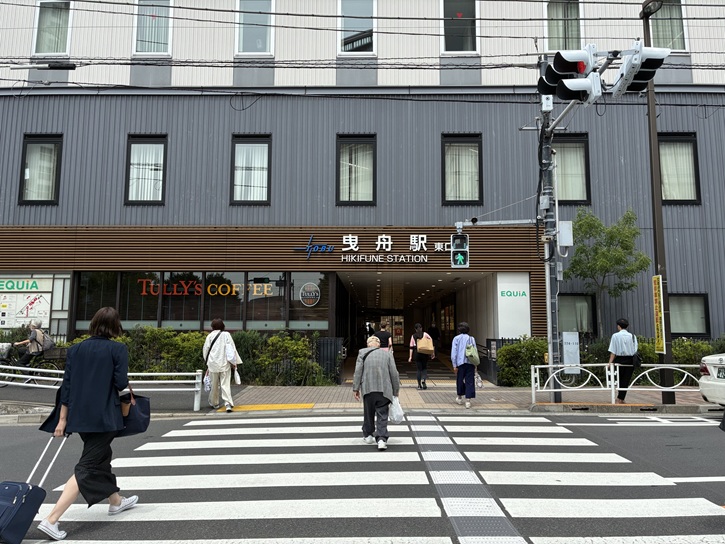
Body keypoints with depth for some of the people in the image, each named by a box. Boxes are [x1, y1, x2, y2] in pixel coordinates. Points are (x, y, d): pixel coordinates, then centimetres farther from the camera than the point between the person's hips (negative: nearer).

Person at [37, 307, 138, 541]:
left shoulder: (76, 349, 5)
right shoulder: (117, 349, -10)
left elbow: (67, 384, 4)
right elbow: (121, 384, -14)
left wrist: (63, 419, 8)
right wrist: (116, 384, 10)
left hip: (80, 416, 6)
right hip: (104, 417, -6)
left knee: (101, 456, 23)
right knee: (87, 467, 1)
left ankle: (116, 501, 40)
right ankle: (51, 520, -7)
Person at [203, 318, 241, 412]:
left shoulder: (210, 336, 0)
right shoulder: (226, 335, -2)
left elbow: (205, 350, 7)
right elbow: (231, 349, -5)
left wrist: (207, 362, 22)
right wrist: (233, 362, 0)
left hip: (213, 364, 1)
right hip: (225, 364, -1)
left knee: (214, 385, 15)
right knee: (225, 384, -3)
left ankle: (214, 403, 29)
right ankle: (228, 403, -19)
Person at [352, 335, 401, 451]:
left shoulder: (362, 353, 7)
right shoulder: (387, 354, 9)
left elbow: (358, 371, -1)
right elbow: (394, 373, 6)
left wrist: (355, 388, 2)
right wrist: (396, 390, 14)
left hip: (368, 389, 0)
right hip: (384, 389, 0)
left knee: (368, 413, 17)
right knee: (382, 415, 2)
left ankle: (368, 435, 29)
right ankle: (381, 439, -10)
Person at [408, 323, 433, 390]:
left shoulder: (413, 336, 6)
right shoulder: (425, 334, 3)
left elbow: (411, 347, 3)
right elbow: (431, 340, -5)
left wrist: (410, 356, 4)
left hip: (417, 353, 1)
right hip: (425, 353, -1)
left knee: (418, 368, 7)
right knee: (424, 368, 11)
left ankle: (419, 384, 7)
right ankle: (423, 380, -12)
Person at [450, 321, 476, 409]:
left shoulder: (456, 338, 2)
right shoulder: (472, 339, 8)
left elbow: (454, 353, -3)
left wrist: (454, 365, -2)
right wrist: (475, 365, 9)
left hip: (460, 362, -1)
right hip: (471, 363, 1)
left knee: (460, 380, 15)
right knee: (470, 381, 2)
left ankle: (459, 397, 30)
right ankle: (468, 400, -3)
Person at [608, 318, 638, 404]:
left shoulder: (615, 336, -4)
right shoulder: (632, 336, 5)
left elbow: (613, 351, -8)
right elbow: (636, 350, 4)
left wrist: (610, 362, -9)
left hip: (620, 360, -2)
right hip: (630, 360, 2)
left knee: (620, 380, 13)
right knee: (626, 380, 7)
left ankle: (619, 399, 13)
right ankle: (621, 399, 8)